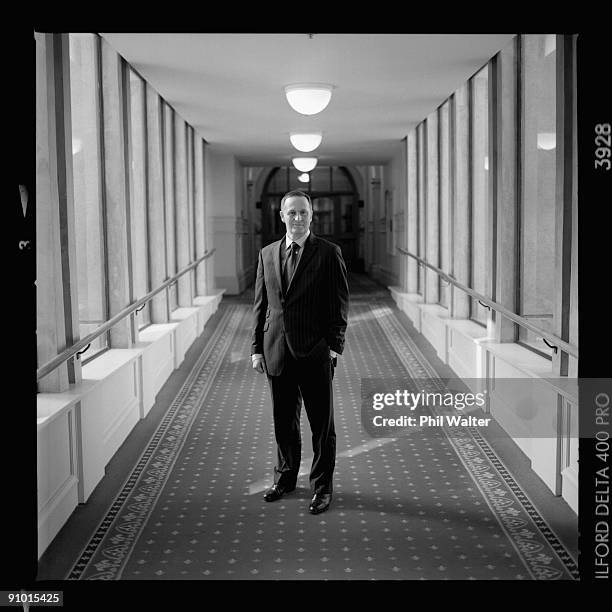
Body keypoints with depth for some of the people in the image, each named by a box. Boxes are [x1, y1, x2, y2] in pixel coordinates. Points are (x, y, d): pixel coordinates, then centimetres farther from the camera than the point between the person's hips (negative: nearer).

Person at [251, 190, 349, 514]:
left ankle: (322, 487, 19)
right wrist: (257, 348, 6)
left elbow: (339, 304, -4)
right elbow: (260, 304, 11)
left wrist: (334, 346, -12)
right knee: (283, 421, 15)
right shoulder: (267, 254, 9)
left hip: (315, 352, -4)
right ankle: (285, 477, 33)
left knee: (322, 424, 5)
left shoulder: (329, 253, -3)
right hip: (277, 351, 4)